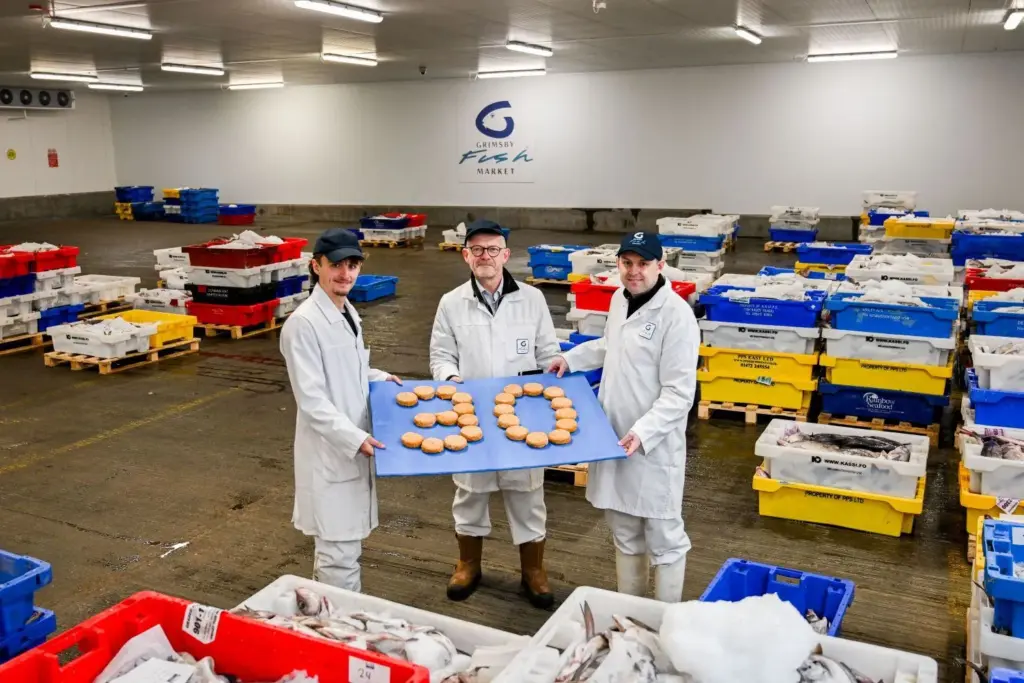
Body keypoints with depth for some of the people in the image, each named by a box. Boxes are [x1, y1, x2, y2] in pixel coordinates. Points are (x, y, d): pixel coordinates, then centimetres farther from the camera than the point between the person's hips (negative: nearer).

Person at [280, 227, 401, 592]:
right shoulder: (304, 323, -18)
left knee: (336, 545, 20)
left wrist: (381, 378, 9)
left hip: (354, 445, 9)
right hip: (330, 451, -9)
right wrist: (355, 438, -26)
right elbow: (312, 400, -21)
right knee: (341, 553, -1)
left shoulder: (348, 312, 9)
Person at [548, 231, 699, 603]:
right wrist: (572, 358, 18)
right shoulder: (619, 299, 5)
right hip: (615, 434, 8)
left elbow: (679, 393, -20)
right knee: (624, 532, 20)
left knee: (664, 538, 7)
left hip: (654, 443, -8)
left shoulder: (675, 315, -19)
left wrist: (643, 432, -29)